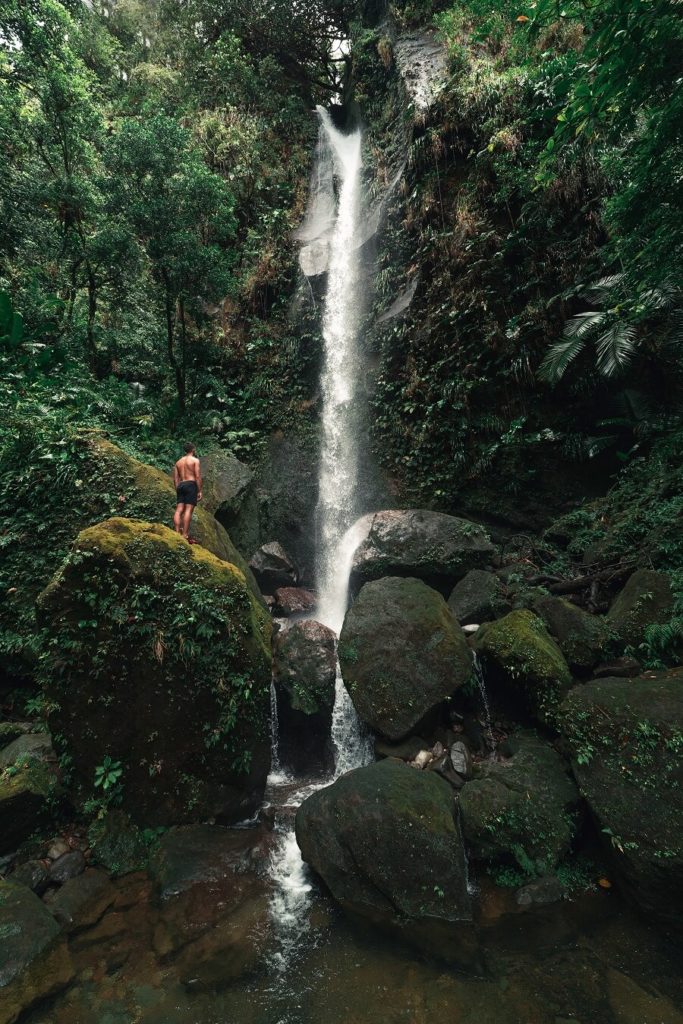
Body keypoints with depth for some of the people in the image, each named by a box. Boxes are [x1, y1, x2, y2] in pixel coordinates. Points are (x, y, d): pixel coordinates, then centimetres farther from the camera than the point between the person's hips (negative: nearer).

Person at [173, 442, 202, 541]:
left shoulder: (178, 462, 21)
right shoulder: (195, 460, 3)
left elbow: (175, 478, 15)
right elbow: (197, 476, -7)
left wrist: (178, 490, 18)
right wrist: (199, 491, -7)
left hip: (180, 485, 6)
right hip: (191, 484, -6)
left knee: (179, 510, 1)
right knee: (188, 510, -11)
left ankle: (177, 533, -5)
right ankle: (185, 535, -17)